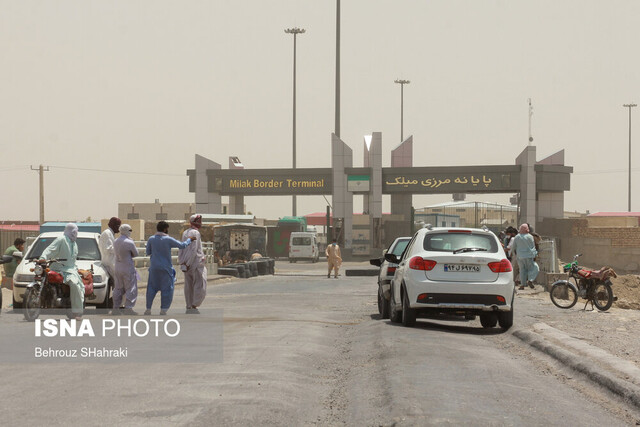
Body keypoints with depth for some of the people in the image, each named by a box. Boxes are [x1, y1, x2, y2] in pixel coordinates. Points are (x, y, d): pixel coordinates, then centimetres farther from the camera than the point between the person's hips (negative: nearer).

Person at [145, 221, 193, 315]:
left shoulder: (151, 239, -1)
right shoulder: (168, 239, -9)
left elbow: (148, 253, 7)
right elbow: (182, 245, -2)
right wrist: (189, 240, 16)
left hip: (154, 268, 3)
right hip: (165, 268, -3)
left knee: (152, 288, 12)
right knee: (166, 289, 6)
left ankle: (148, 309, 11)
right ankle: (163, 310, 4)